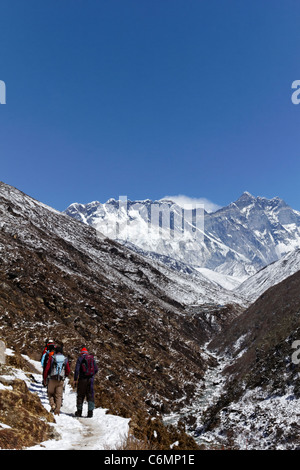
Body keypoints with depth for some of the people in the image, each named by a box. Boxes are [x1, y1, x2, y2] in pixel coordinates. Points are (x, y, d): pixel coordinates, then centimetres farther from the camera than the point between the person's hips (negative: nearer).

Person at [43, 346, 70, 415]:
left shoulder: (51, 357, -1)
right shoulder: (65, 359, 6)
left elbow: (47, 369, -2)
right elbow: (68, 370, 9)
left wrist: (45, 378, 8)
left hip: (52, 379, -1)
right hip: (61, 381, 1)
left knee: (50, 393, 17)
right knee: (59, 395, 8)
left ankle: (53, 405, -1)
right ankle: (57, 409, 0)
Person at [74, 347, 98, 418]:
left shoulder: (80, 358, 0)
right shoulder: (92, 358, 10)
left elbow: (77, 369, -8)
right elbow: (96, 369, 9)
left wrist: (75, 379, -3)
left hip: (82, 378, -2)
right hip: (90, 379, 2)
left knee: (80, 395, 9)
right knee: (90, 395, 5)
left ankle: (79, 411, 15)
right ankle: (90, 411, -2)